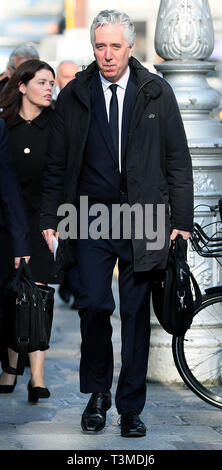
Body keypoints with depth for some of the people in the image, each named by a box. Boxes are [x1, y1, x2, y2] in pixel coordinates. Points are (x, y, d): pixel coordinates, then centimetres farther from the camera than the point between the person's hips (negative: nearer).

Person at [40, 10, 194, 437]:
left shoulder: (157, 93, 4)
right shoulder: (74, 96, 5)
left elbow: (178, 160, 6)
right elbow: (56, 164, 10)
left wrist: (181, 220, 2)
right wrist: (49, 219, 6)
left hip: (143, 217, 0)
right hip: (91, 216, 0)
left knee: (136, 313, 3)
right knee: (94, 305, -10)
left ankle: (131, 408, 13)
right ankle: (97, 394, 12)